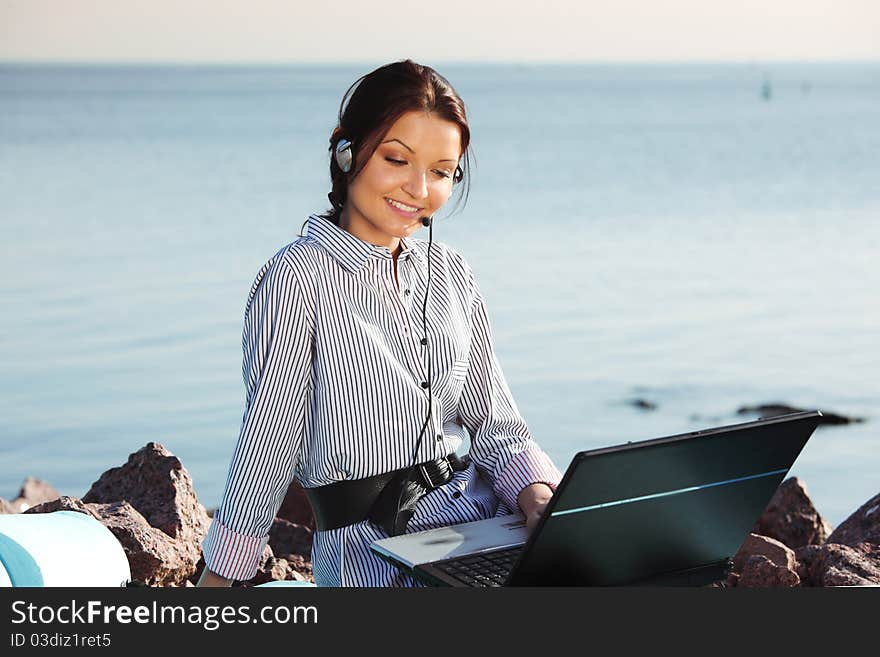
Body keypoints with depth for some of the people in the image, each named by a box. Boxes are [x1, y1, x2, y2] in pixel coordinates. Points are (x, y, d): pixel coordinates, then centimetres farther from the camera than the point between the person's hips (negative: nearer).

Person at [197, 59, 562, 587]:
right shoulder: (299, 280, -7)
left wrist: (537, 494, -8)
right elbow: (268, 441, -5)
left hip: (483, 513, 7)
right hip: (373, 544, -7)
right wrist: (217, 577, -3)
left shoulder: (452, 274, 12)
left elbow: (494, 418, 11)